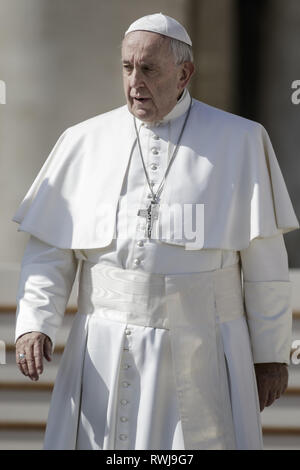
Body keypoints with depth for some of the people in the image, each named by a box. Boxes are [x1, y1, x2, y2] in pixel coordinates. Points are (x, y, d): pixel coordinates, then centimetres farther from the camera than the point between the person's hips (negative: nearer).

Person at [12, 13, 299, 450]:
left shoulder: (239, 142, 2)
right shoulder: (85, 143, 7)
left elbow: (265, 259, 3)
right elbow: (50, 248, 8)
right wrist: (34, 324, -7)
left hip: (200, 355, -2)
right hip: (107, 361, 2)